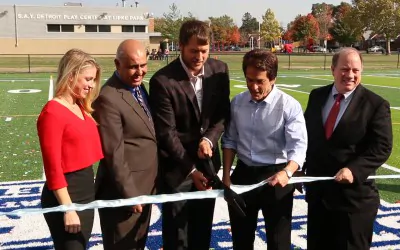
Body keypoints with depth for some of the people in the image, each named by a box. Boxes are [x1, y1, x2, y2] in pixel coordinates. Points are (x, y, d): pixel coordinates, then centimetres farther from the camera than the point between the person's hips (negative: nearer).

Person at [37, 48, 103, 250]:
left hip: (87, 192, 8)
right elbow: (53, 167, -18)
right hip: (66, 195, -8)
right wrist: (67, 209, -19)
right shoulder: (52, 112, -16)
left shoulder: (81, 108, 8)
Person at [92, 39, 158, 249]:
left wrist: (150, 185, 12)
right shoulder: (109, 98, -22)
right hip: (123, 191, -8)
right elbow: (114, 154, -22)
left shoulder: (139, 87, 7)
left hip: (144, 187, 8)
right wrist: (130, 194, -18)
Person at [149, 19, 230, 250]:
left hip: (207, 160, 4)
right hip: (176, 165, -4)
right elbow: (166, 132, -17)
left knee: (203, 227, 18)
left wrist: (209, 139, -16)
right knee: (176, 230, 9)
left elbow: (223, 114, 2)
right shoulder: (162, 80, -19)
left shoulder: (219, 70, -4)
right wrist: (190, 169, -17)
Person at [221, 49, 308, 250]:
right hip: (243, 174, 4)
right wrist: (226, 174, 4)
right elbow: (230, 140, 8)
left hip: (275, 176, -4)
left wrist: (286, 172, -39)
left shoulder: (289, 106, -14)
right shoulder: (237, 103, 1)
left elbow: (298, 146, -21)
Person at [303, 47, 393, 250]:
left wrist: (354, 170, -27)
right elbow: (306, 134, 12)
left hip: (354, 195, -4)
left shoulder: (376, 104, -9)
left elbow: (381, 147, -14)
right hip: (317, 190, 5)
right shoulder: (317, 96, 5)